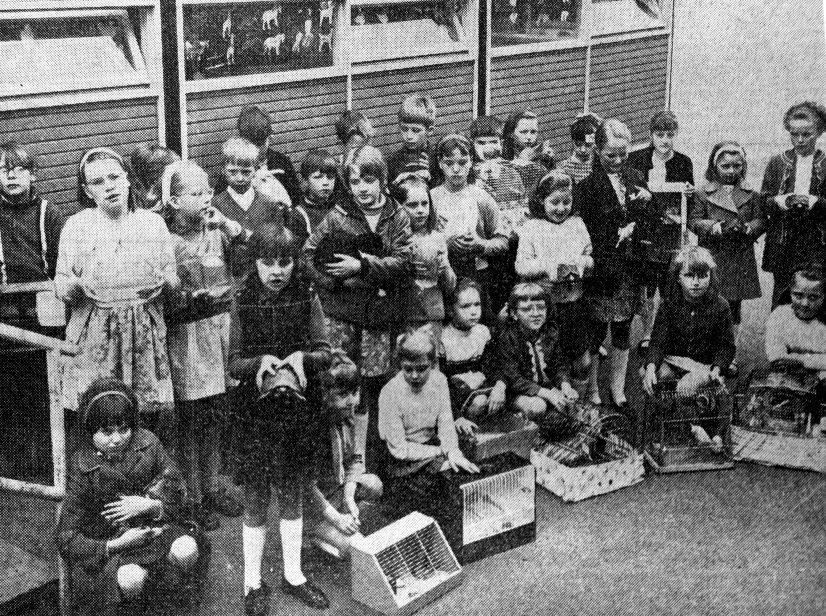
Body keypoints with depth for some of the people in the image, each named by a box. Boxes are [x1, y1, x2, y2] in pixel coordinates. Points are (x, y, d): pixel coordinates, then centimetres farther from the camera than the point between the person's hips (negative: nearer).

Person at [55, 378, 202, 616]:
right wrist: (116, 545, -24)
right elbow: (66, 540, -13)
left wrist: (151, 506, -19)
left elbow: (177, 498, 3)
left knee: (186, 552, -30)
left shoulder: (148, 445, -5)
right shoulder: (83, 469, -12)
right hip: (110, 545, -3)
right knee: (130, 581, -36)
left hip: (157, 527, 3)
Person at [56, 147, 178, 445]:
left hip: (146, 331, 1)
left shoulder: (153, 222, 8)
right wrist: (77, 286, -18)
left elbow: (174, 279, 12)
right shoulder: (76, 225, 4)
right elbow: (61, 285, 4)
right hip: (95, 334, -1)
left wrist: (163, 281, -11)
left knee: (154, 415, -3)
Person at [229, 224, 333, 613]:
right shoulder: (243, 303, -3)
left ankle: (293, 574, 26)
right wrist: (260, 362, -22)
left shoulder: (307, 300, -1)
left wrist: (301, 357, -22)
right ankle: (252, 582, 15)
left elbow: (325, 354, -2)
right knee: (256, 497, 4)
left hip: (299, 407, 1)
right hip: (256, 409, -1)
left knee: (293, 493, 12)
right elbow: (234, 364, -3)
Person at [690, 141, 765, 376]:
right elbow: (693, 220, -2)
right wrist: (714, 226, -18)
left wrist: (748, 228, -15)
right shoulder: (703, 194, 0)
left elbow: (761, 220, 5)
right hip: (711, 257, -2)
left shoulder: (752, 195, 7)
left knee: (734, 309, 9)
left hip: (741, 259, 2)